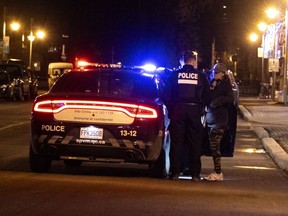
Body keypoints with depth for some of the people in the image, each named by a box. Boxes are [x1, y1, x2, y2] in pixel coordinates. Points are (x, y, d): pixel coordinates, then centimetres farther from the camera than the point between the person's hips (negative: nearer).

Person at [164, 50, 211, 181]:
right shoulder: (201, 76, 3)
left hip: (178, 111, 0)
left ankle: (175, 173, 2)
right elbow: (207, 98, 6)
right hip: (194, 110, 0)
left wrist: (170, 110, 13)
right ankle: (195, 174, 5)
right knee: (195, 143, 5)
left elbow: (167, 96, 2)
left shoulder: (174, 75, 2)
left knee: (176, 142, 4)